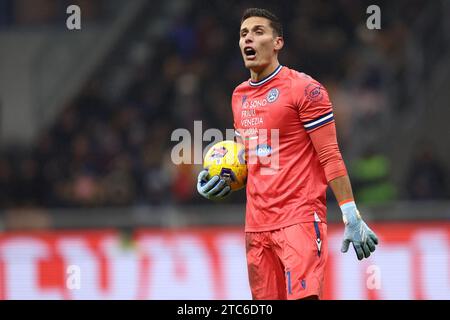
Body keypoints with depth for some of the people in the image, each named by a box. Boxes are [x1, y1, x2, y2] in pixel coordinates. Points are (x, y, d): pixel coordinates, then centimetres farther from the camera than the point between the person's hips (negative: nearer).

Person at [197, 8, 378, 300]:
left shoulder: (303, 89, -6)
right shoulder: (240, 95, 16)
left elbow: (330, 156, -8)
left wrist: (352, 216, -13)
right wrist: (221, 181, 9)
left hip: (300, 218, -7)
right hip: (256, 224, 7)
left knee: (304, 295, -20)